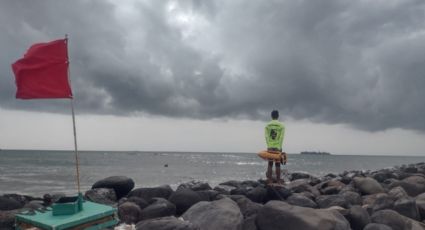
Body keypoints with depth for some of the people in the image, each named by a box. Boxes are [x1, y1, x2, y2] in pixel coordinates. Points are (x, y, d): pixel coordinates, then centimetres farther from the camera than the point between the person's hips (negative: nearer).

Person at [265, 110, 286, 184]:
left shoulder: (267, 125, 4)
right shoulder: (281, 125, -2)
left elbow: (266, 137, -2)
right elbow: (281, 138, -6)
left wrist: (268, 146, 0)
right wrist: (279, 147, -4)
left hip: (270, 147, 2)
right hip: (277, 147, -2)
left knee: (270, 164, 7)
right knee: (277, 164, 4)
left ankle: (269, 179, 6)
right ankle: (278, 180, 8)